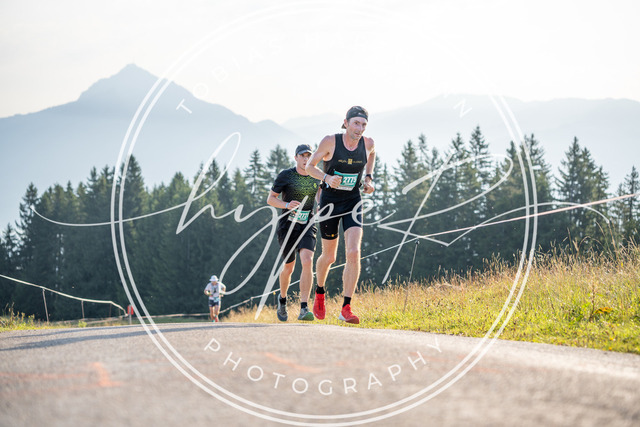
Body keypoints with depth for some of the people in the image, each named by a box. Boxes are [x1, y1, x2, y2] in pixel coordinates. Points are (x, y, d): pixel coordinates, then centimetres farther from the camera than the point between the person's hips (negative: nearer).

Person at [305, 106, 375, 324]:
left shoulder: (367, 143, -7)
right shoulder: (330, 142, -16)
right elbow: (310, 166, -7)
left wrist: (369, 178, 4)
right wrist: (327, 177, -26)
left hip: (353, 202, 2)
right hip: (330, 201, -2)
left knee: (353, 253, -16)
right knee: (329, 257, 9)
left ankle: (346, 308, -12)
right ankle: (319, 293, 40)